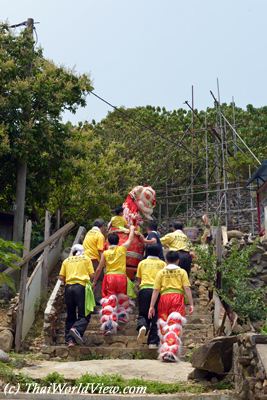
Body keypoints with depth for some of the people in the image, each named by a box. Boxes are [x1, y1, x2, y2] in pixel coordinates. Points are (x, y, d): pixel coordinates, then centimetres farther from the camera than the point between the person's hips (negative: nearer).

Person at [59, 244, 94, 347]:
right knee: (84, 315, -2)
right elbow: (92, 275, 4)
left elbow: (61, 277, 8)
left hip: (68, 287, 3)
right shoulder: (86, 259, 12)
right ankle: (76, 329, -27)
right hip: (81, 286, -3)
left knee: (70, 315, 10)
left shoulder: (66, 261, 17)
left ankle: (69, 339, 5)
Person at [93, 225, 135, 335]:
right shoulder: (122, 249, 3)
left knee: (108, 301, -1)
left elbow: (99, 269, 6)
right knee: (122, 297, 26)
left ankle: (108, 322, -14)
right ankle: (122, 315, 34)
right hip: (121, 277, 1)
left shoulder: (105, 253, 4)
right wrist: (132, 229, 39)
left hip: (109, 277, 0)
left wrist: (94, 281, 17)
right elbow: (130, 240, 22)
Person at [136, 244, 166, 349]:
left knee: (143, 314, 11)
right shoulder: (162, 263, 12)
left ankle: (142, 326, -22)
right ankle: (153, 342, 2)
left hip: (144, 289, 0)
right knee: (155, 316, 6)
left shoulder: (142, 263, 15)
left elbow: (138, 280, 15)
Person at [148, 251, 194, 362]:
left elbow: (156, 290, 6)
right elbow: (187, 288, 0)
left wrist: (152, 306, 6)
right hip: (177, 297, -2)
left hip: (164, 297, 2)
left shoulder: (161, 272, 13)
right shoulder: (182, 272, 11)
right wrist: (191, 304, 2)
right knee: (175, 326, -6)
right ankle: (171, 351, -18)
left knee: (164, 326, 12)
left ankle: (164, 351, 16)